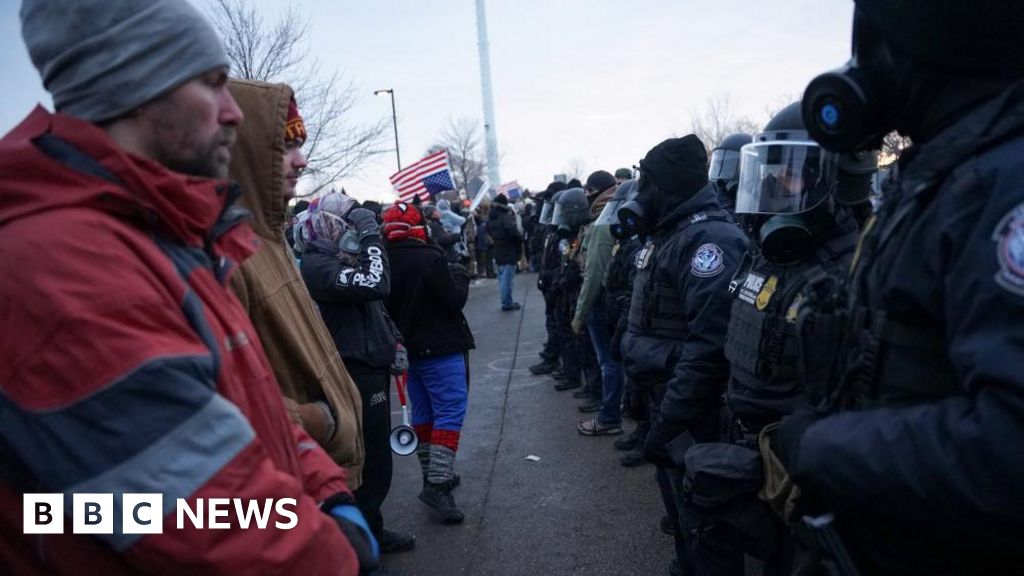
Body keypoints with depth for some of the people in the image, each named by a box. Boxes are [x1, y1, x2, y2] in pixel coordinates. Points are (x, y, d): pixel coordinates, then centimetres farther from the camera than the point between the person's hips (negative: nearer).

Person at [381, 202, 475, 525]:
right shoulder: (430, 258, -19)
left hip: (408, 349, 7)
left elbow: (385, 304, 9)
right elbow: (455, 300, -15)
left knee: (423, 412, 16)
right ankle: (437, 483, -9)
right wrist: (460, 276, 2)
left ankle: (433, 475, 27)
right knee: (450, 410, -3)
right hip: (439, 348, -7)